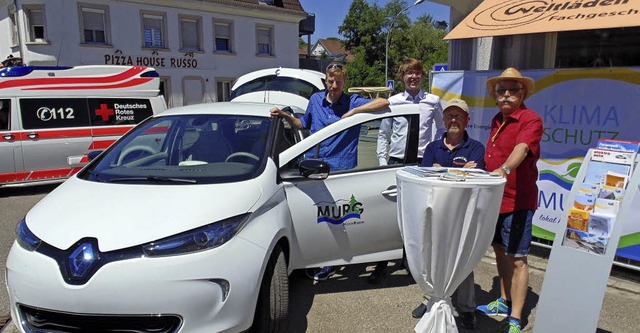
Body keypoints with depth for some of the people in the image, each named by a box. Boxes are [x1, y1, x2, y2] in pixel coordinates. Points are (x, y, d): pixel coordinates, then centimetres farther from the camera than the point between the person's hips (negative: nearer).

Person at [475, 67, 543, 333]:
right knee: (500, 252, 19)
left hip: (518, 200, -8)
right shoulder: (497, 120, 12)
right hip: (494, 199, 8)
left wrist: (504, 169, -48)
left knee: (517, 259, -2)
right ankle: (504, 301, 35)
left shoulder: (530, 119, -12)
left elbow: (521, 148, -32)